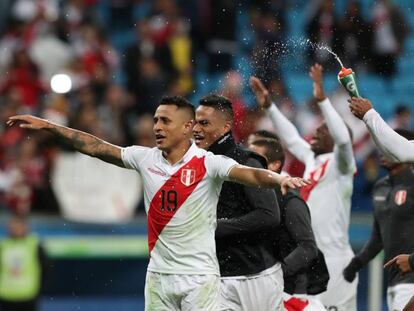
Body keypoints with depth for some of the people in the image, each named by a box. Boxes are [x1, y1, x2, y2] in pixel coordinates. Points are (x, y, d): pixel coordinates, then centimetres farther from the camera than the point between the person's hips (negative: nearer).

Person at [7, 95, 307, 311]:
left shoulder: (208, 163, -11)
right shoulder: (146, 158, 4)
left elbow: (249, 174, -25)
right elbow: (97, 147, 8)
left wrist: (279, 179, -45)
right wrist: (48, 126, 7)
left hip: (199, 276, -5)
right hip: (158, 273, 5)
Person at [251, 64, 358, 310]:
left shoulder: (339, 164, -7)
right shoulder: (313, 160, 15)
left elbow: (343, 138, -26)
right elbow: (291, 138, 28)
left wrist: (322, 99, -30)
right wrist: (269, 106, 25)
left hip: (333, 260, -9)